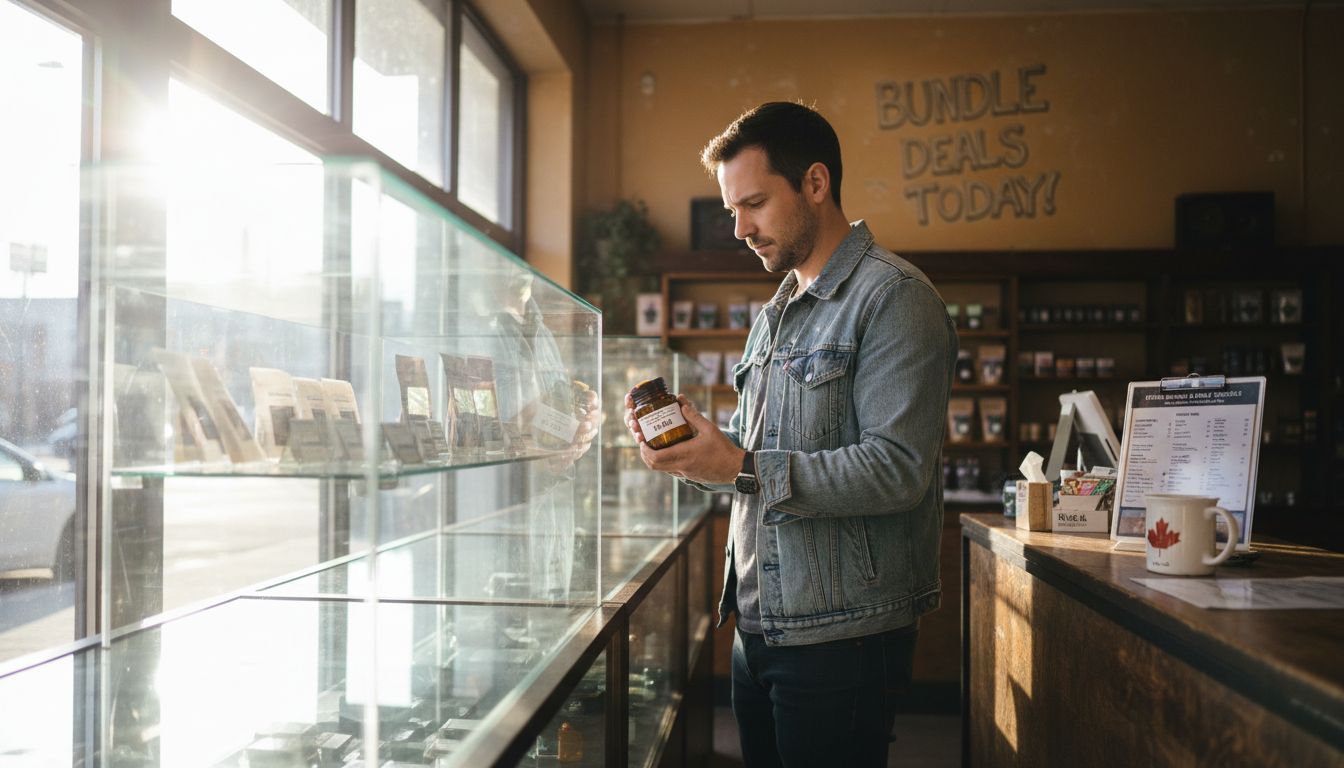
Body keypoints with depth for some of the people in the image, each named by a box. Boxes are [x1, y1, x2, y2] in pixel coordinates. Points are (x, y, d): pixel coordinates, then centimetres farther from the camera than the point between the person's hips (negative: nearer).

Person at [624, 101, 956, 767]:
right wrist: (690, 443, 1)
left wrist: (743, 471, -24)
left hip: (842, 634, -8)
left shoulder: (893, 298, -11)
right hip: (757, 625, 8)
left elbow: (898, 469, -22)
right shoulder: (774, 314, 17)